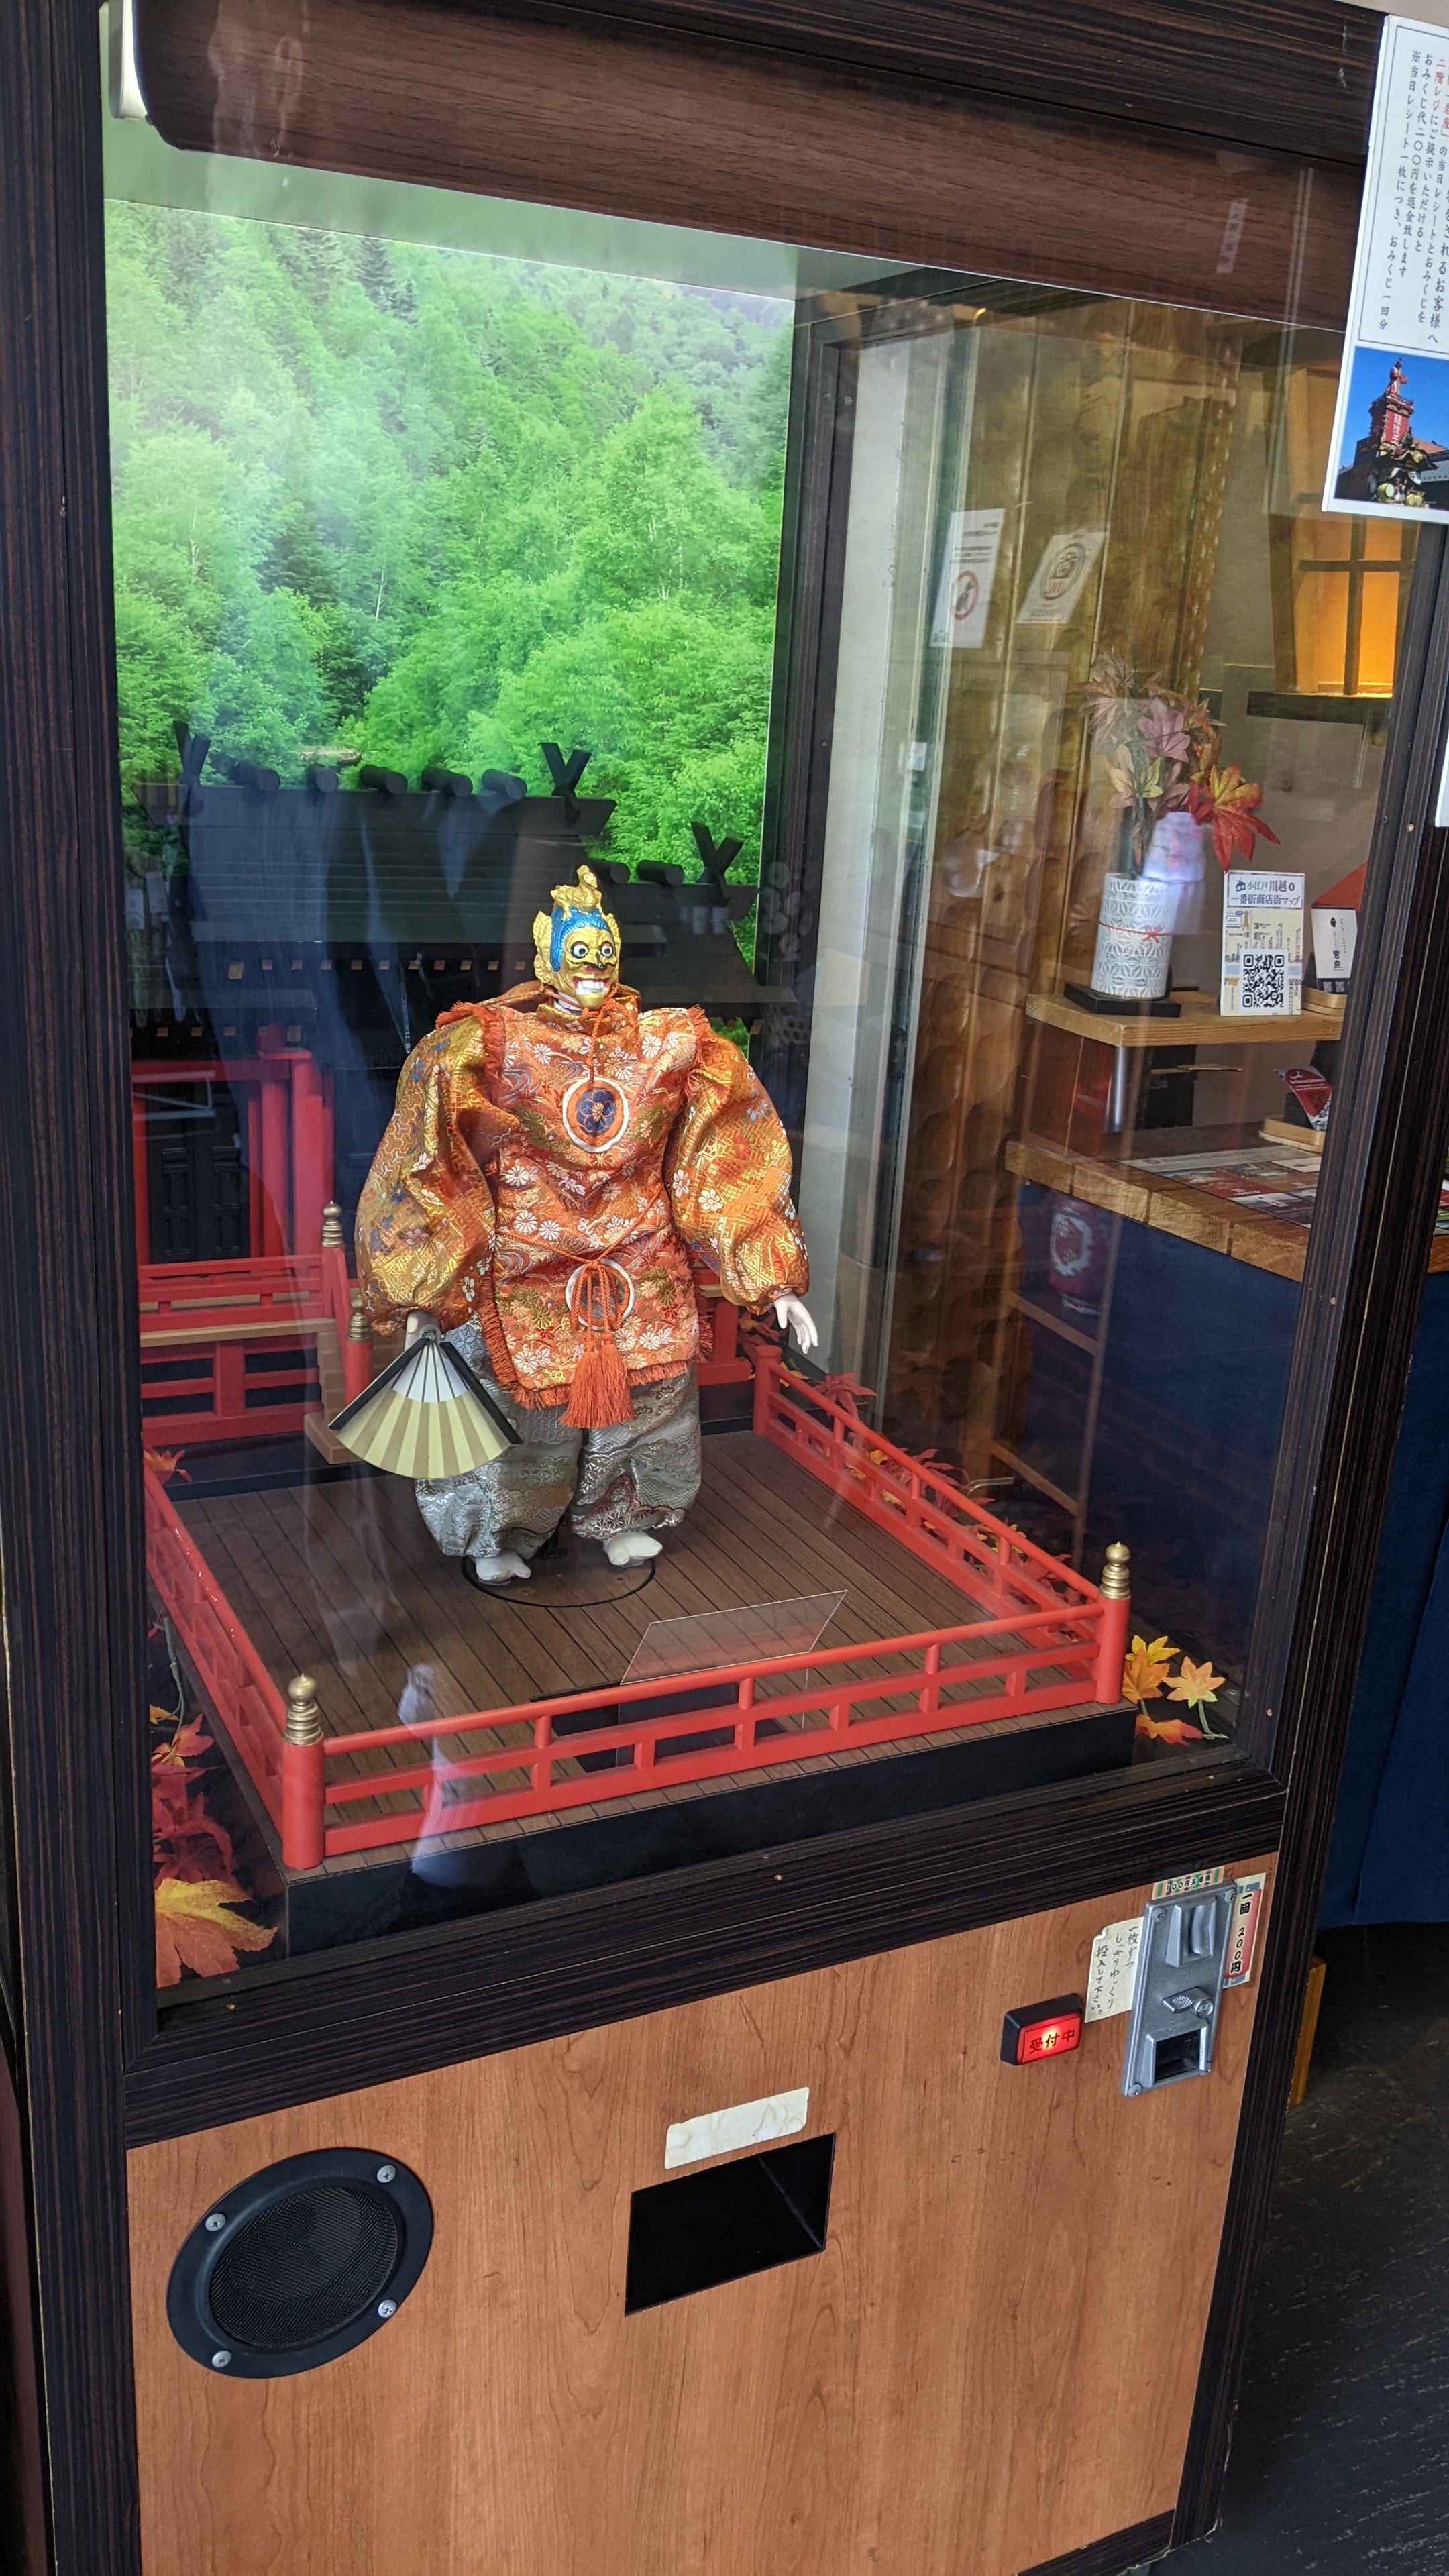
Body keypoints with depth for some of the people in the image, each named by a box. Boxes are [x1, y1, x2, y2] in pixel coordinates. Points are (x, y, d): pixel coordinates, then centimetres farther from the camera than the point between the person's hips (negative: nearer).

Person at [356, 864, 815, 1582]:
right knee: (522, 1407, 12)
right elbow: (425, 1172, -9)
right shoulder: (488, 1049, -12)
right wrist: (423, 1294, -12)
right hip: (525, 1277, -2)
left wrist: (775, 1282, -3)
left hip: (643, 1273, 3)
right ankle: (496, 1536, 40)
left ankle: (621, 1516, 45)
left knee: (643, 1401, 16)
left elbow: (728, 1166, -1)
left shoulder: (672, 1049, -5)